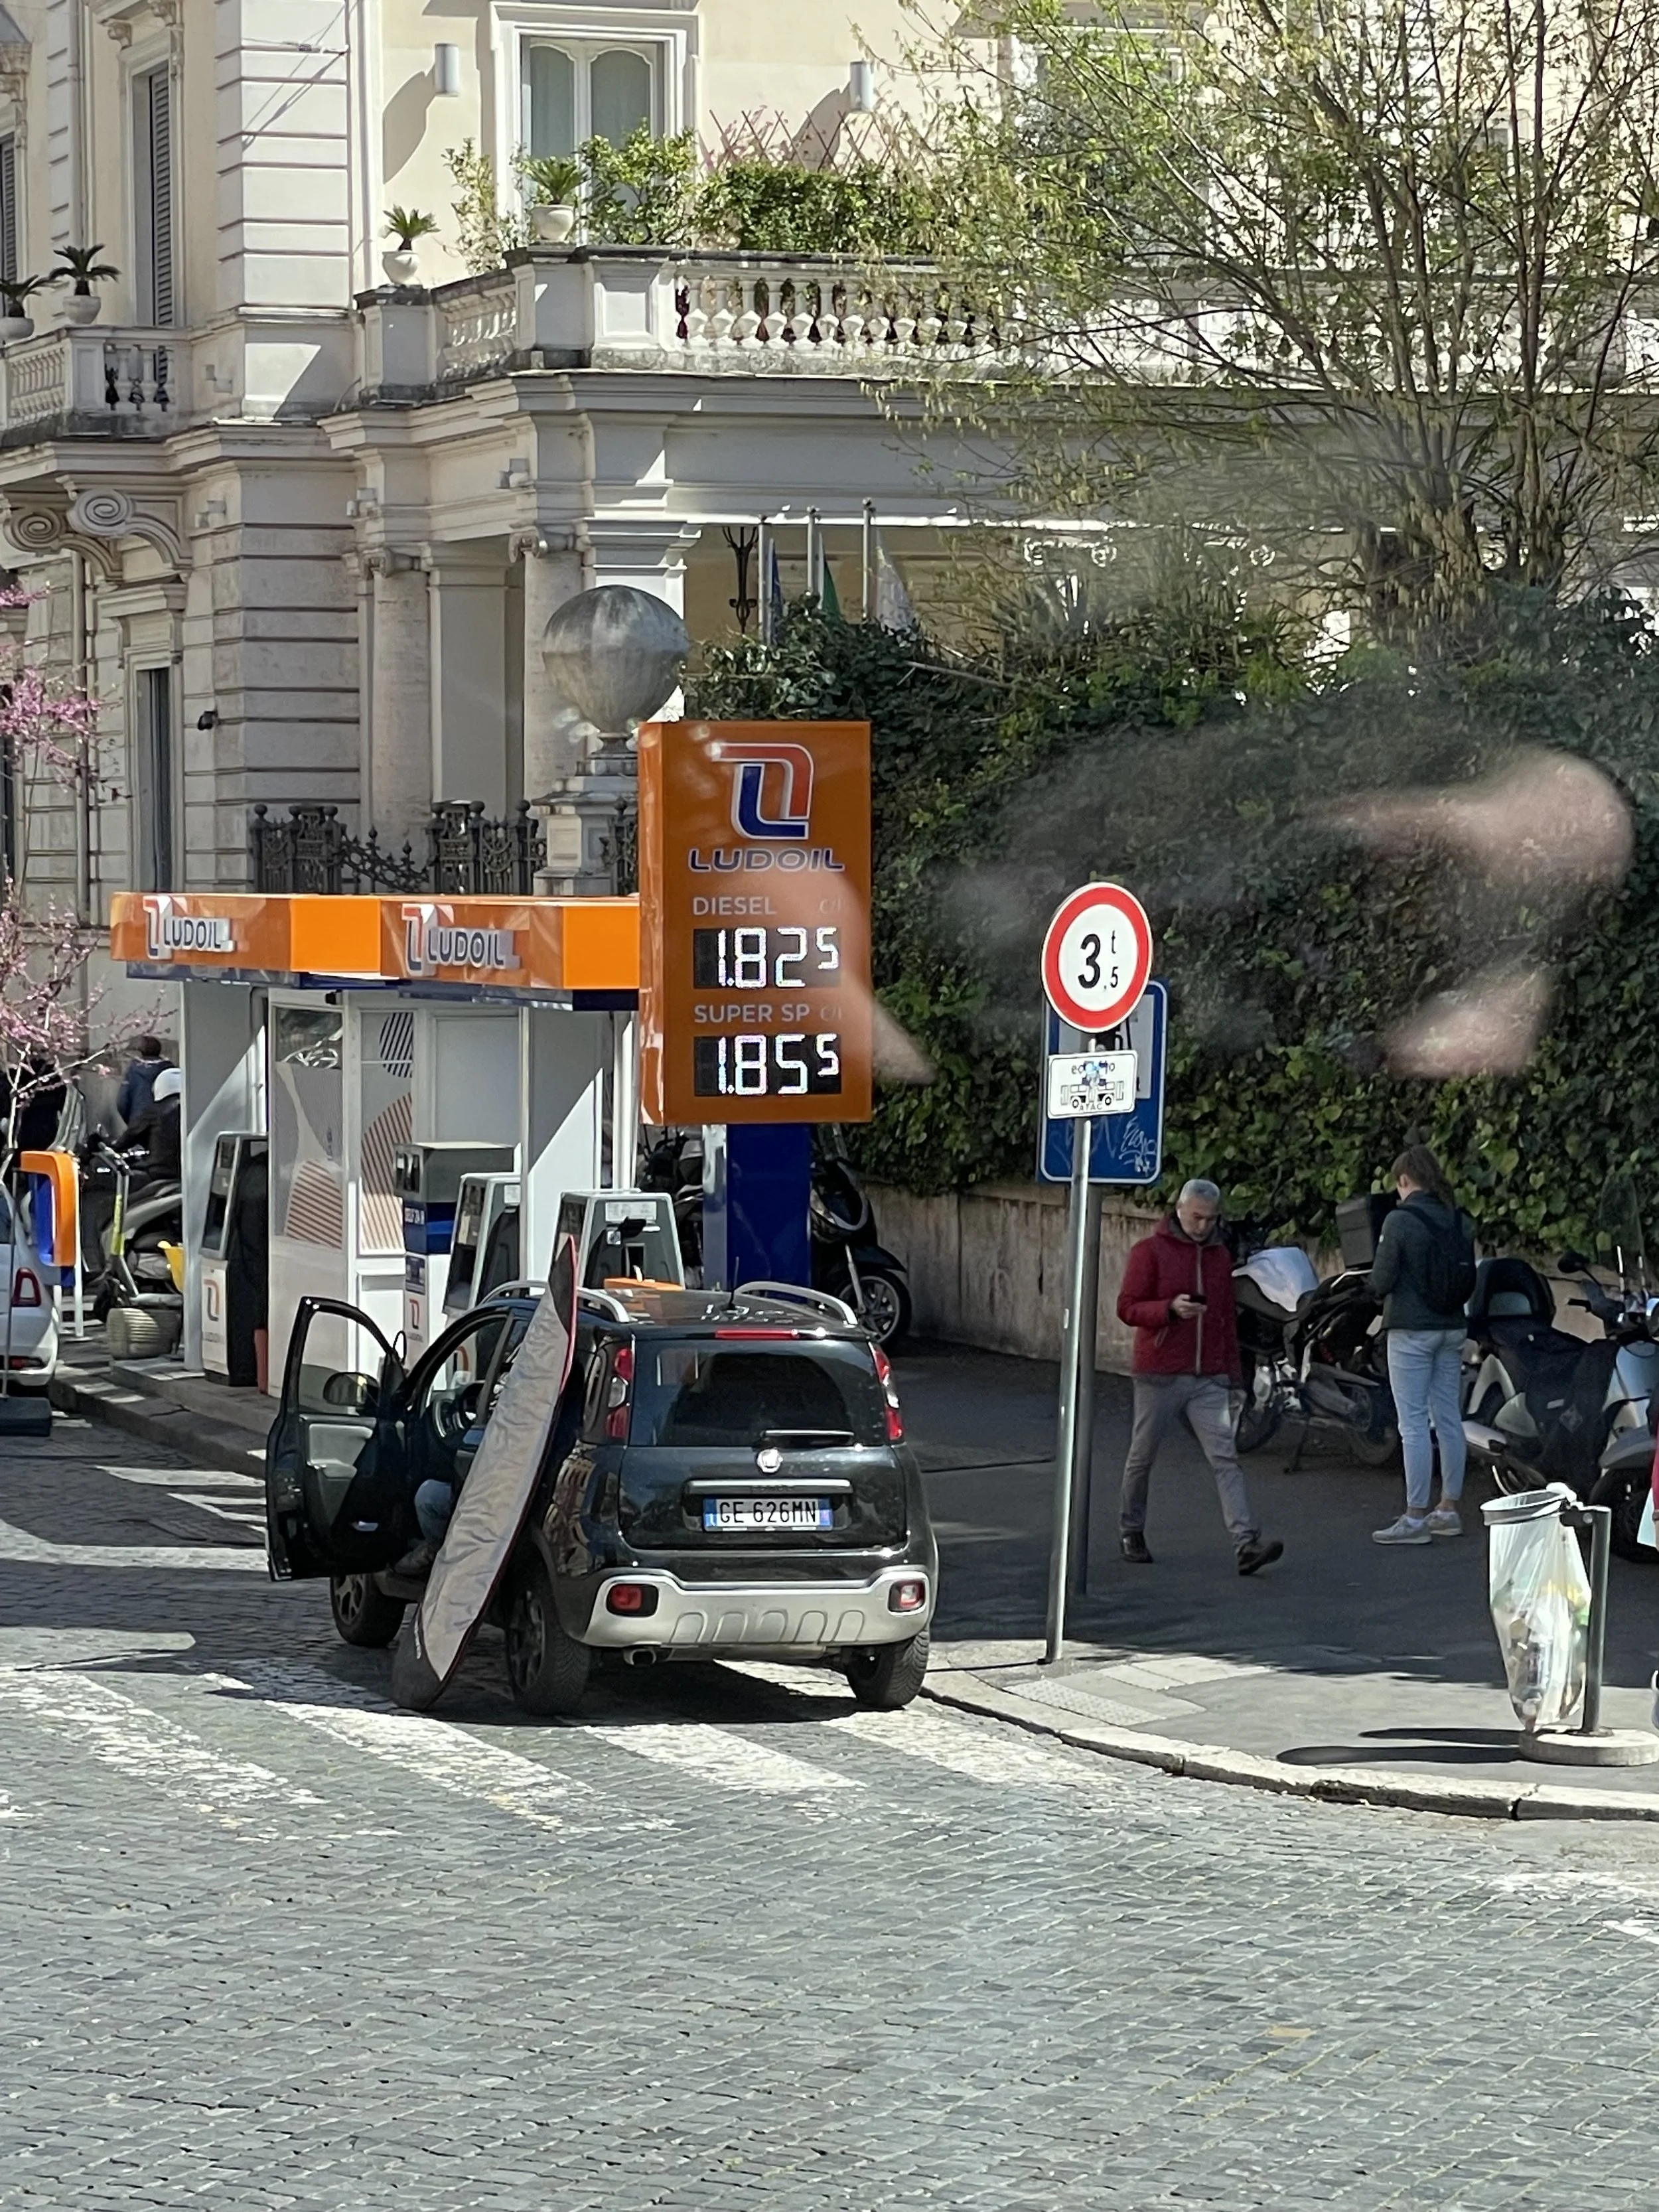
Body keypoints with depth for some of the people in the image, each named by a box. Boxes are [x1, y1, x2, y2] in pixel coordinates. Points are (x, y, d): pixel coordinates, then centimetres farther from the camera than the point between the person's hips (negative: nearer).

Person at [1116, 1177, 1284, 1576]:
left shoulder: (1220, 1256, 14)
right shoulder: (1151, 1251, -2)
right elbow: (1127, 1307, -8)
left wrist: (1233, 1375, 17)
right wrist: (1171, 1308, -24)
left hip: (1209, 1379, 3)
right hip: (1160, 1377, -3)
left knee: (1225, 1458, -9)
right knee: (1142, 1457, 9)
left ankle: (1247, 1543, -19)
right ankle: (1132, 1534, 28)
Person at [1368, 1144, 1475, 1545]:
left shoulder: (1400, 1221, -15)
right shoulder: (1459, 1222, 5)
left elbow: (1380, 1282, -13)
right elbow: (1468, 1279, 12)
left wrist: (1379, 1290, 9)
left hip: (1412, 1331, -7)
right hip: (1451, 1328, 7)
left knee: (1414, 1424, -5)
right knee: (1448, 1419, 13)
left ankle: (1415, 1518, -5)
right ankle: (1449, 1509, 20)